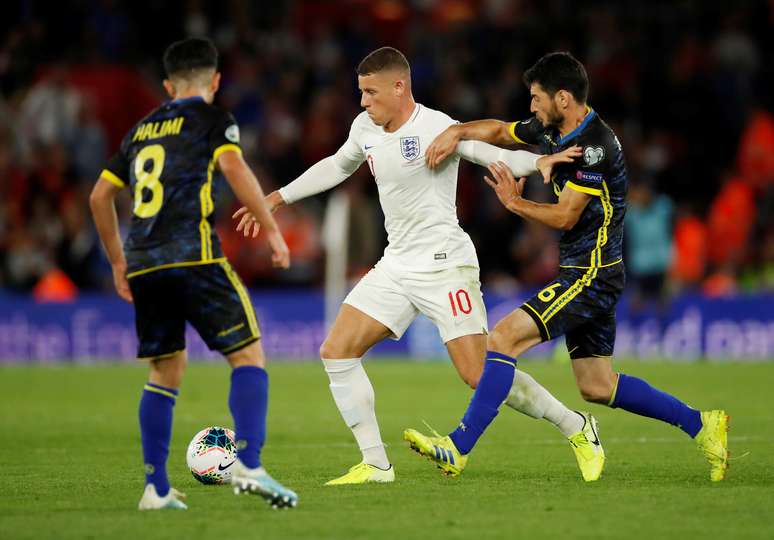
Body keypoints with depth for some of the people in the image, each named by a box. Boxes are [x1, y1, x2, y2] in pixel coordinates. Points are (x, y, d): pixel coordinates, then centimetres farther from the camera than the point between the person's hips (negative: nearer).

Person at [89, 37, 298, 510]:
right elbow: (234, 167, -14)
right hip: (193, 256, -6)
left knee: (166, 371, 16)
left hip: (143, 265, 6)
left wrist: (119, 262, 32)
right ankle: (249, 466, -19)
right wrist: (272, 230, -12)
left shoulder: (142, 130, 23)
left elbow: (100, 196, 25)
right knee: (249, 355, -2)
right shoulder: (213, 120, 5)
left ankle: (157, 488, 11)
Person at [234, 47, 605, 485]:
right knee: (337, 352, -2)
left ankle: (577, 430, 7)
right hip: (397, 265, 8)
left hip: (445, 264, -8)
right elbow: (337, 166, 26)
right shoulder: (365, 129, 6)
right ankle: (376, 465, 4)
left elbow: (493, 155, -18)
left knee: (480, 375, -12)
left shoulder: (434, 127, -15)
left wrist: (538, 162, -39)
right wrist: (277, 198, 29)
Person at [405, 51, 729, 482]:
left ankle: (459, 448, -17)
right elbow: (499, 130, 20)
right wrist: (456, 132, 2)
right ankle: (700, 423, 18)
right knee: (597, 387, 11)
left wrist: (516, 203, -9)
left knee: (505, 336, -16)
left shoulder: (595, 145, -19)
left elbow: (565, 217, -19)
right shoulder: (552, 131, 8)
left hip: (592, 276, -10)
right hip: (583, 273, 10)